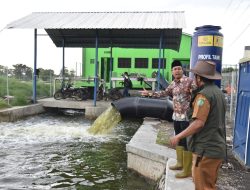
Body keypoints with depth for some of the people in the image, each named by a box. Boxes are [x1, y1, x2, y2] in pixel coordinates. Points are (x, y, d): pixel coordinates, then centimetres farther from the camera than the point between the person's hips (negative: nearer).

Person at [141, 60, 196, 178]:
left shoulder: (189, 81, -11)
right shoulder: (172, 84, 11)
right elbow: (164, 93, 26)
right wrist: (150, 93, 28)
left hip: (186, 116, -8)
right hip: (176, 116, 8)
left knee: (186, 142, -3)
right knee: (178, 140, 18)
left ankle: (188, 170, 8)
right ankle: (180, 163, 35)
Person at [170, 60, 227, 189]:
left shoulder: (204, 94, -18)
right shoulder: (218, 92, 11)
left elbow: (199, 123, -24)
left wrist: (178, 137, -15)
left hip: (206, 149, -9)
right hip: (218, 148, 9)